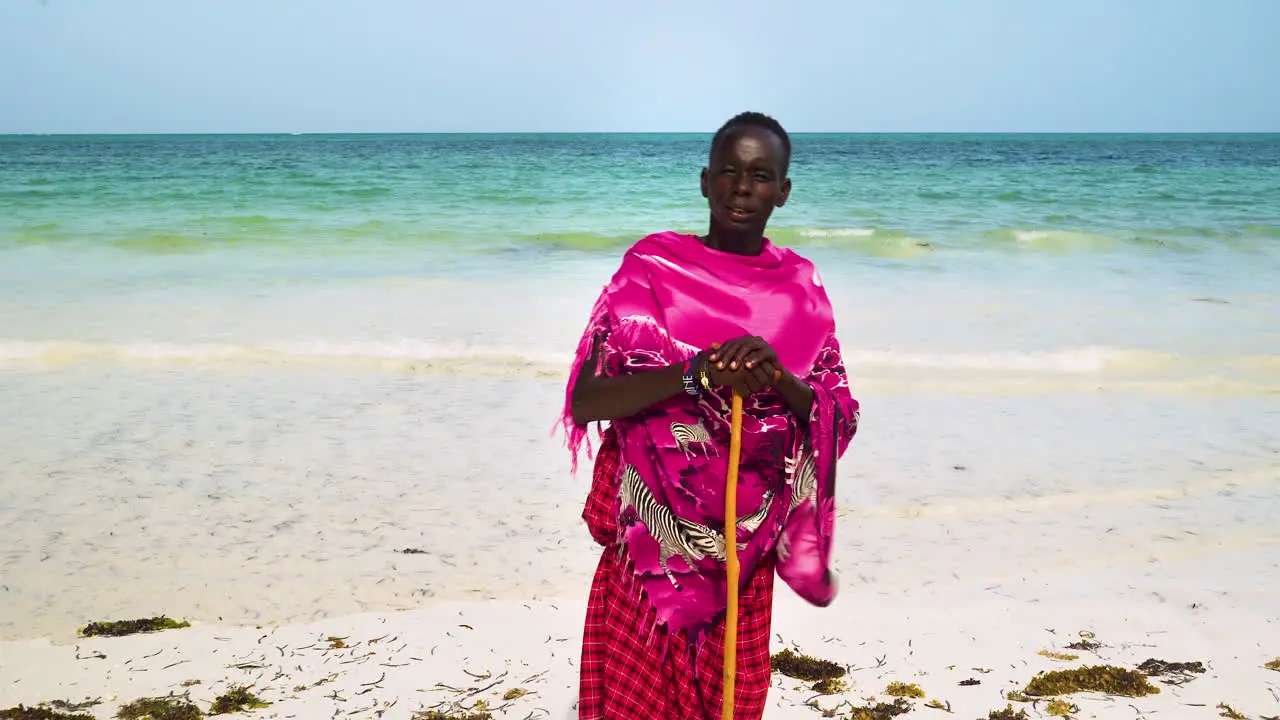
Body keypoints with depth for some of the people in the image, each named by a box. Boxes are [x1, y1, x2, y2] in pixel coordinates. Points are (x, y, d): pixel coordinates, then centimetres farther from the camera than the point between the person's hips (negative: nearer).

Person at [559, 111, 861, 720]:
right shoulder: (653, 267, -6)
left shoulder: (799, 287, 4)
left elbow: (840, 422, 1)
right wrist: (696, 373, -27)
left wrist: (777, 378, -18)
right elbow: (583, 403, -14)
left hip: (744, 545, 3)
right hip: (651, 541, -3)